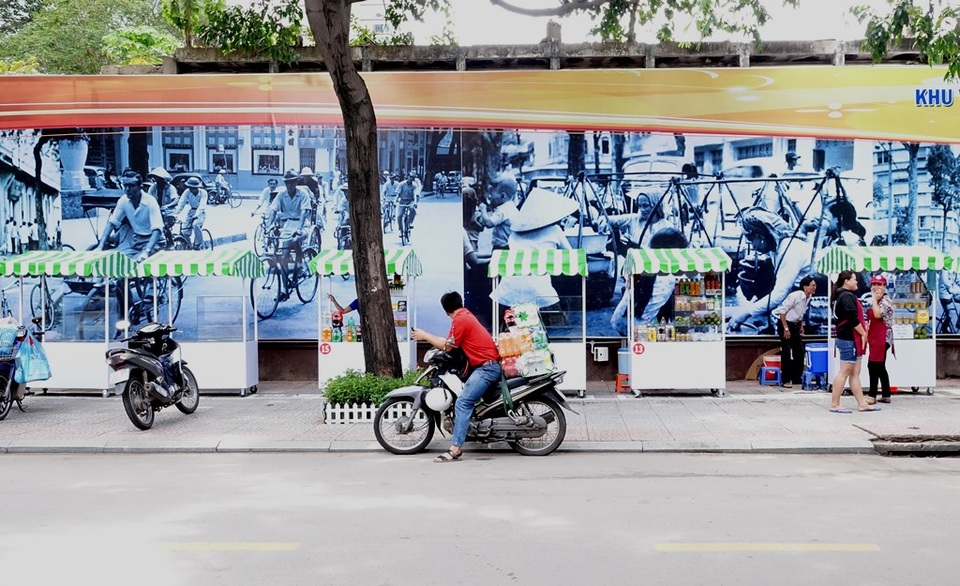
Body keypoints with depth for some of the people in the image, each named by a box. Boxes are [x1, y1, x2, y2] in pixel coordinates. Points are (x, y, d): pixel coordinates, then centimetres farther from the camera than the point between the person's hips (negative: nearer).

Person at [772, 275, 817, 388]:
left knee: (799, 351, 9)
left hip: (795, 325, 8)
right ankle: (786, 380, -2)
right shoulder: (795, 296, -22)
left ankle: (797, 378, 18)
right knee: (786, 352, -8)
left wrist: (801, 326, 13)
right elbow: (782, 311, -22)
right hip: (784, 323, -8)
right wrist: (786, 329, -22)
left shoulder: (808, 298, 2)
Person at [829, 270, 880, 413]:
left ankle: (862, 404, 13)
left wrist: (861, 332, 16)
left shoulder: (842, 295, 17)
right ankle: (834, 405, -6)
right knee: (844, 372, -8)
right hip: (849, 339, -11)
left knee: (855, 373, 10)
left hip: (847, 338, 11)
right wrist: (863, 333, -10)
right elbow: (853, 319, -21)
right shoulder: (847, 296, -15)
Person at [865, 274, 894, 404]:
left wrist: (874, 299, -15)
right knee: (880, 367, 11)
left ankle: (872, 395, -10)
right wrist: (867, 336, 16)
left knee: (873, 365, -11)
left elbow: (878, 314, -25)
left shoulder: (886, 300, -9)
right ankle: (886, 395, 15)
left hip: (882, 337, -10)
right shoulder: (873, 301, 19)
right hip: (874, 337, 10)